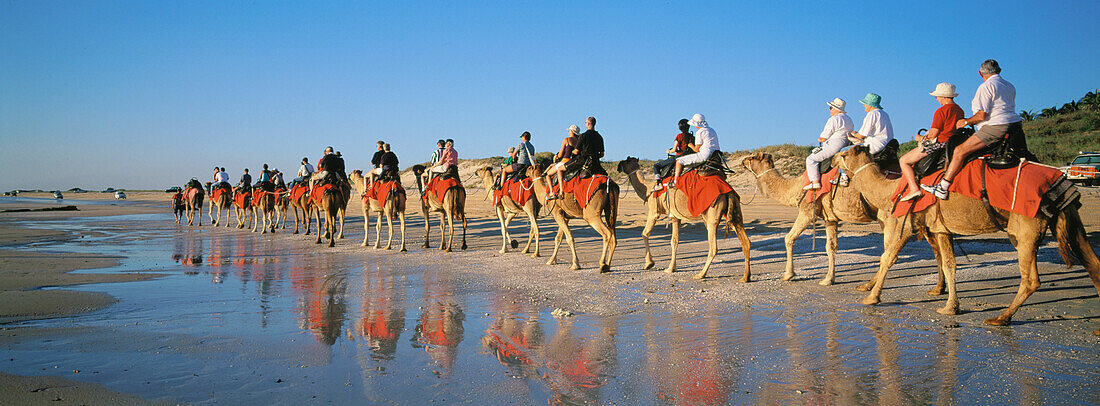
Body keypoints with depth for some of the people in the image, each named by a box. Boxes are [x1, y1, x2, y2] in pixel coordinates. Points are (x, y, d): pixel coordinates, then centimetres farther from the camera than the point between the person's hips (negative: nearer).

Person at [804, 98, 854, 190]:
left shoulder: (834, 119, -12)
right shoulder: (848, 119, 17)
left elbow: (823, 138, -11)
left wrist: (820, 139, 13)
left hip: (834, 147, -11)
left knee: (811, 159, -12)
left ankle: (815, 182, -24)